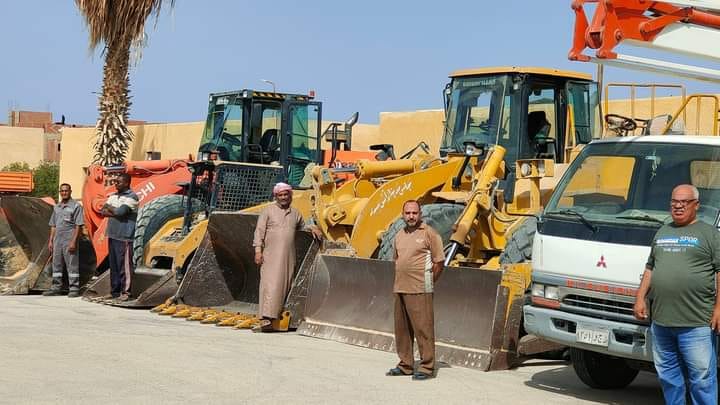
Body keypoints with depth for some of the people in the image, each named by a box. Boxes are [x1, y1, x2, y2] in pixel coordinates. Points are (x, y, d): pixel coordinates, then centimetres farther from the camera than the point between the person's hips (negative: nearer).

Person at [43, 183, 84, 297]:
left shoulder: (76, 206, -5)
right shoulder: (56, 207, 16)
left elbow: (79, 225, -10)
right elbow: (53, 226, 20)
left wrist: (74, 241, -17)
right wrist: (50, 241, 12)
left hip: (69, 241, -7)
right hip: (57, 240, 7)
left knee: (72, 265, -4)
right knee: (56, 264, 10)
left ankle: (74, 289, -1)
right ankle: (56, 287, 17)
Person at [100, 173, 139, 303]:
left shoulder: (132, 197, -8)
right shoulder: (113, 196, 16)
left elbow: (120, 211, -19)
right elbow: (102, 211, 7)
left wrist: (109, 208, -2)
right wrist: (115, 213, -9)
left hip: (124, 237, -8)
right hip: (112, 235, 8)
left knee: (124, 266, -6)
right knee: (113, 265, 11)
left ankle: (125, 292, -3)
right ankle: (114, 291, 17)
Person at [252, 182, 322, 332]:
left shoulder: (295, 213, 17)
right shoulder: (268, 211, 4)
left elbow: (301, 226, 34)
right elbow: (259, 231, 0)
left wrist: (312, 228, 15)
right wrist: (258, 250, -9)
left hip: (288, 257, 4)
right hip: (271, 256, -4)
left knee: (285, 286, 1)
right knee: (271, 285, -13)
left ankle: (279, 318, 5)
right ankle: (266, 319, -20)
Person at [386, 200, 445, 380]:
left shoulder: (429, 233, -6)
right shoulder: (400, 235, 14)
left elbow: (439, 262, -6)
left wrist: (427, 283, 0)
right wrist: (400, 281, 14)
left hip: (419, 291, -7)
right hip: (400, 290, 7)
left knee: (423, 328, -5)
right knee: (402, 329, 13)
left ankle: (427, 367, 1)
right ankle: (405, 365, 23)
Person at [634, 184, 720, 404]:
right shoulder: (662, 233, 19)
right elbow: (649, 269, 23)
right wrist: (640, 299, 13)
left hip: (695, 322, -6)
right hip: (660, 320, 6)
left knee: (702, 376, -5)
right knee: (668, 374, 13)